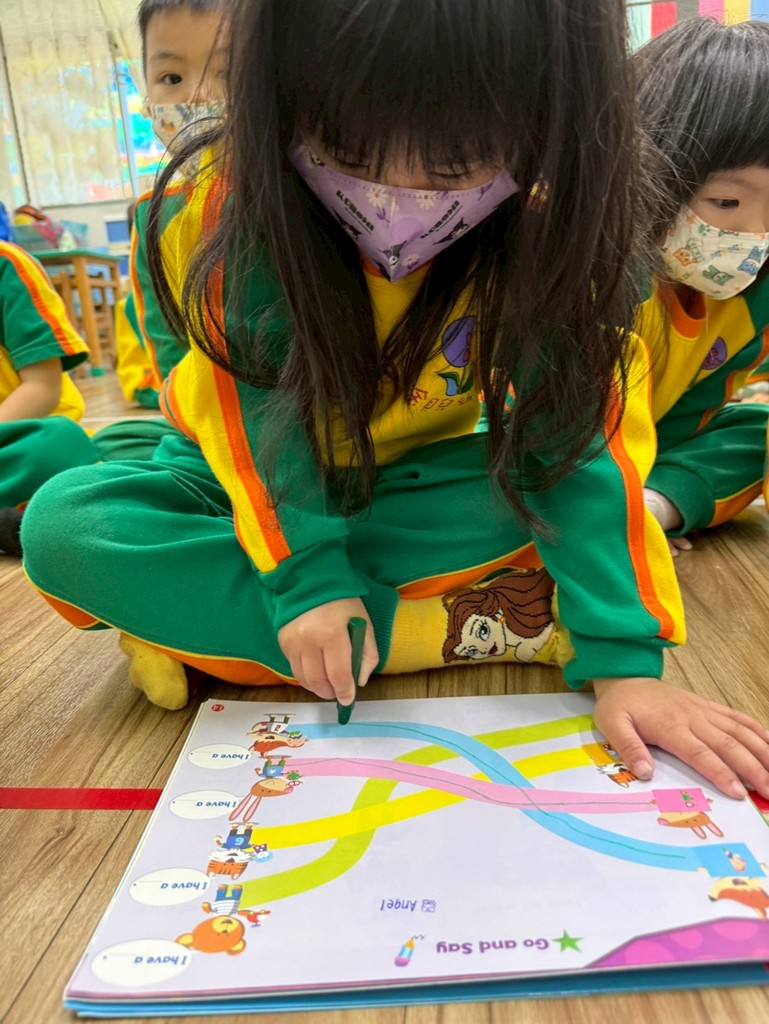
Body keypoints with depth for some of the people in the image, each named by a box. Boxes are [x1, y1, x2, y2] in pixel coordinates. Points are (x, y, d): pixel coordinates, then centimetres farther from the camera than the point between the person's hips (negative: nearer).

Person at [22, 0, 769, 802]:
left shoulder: (534, 242, -18)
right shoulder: (245, 218, -22)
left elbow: (573, 440, -23)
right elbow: (263, 419, -23)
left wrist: (622, 658, -30)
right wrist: (307, 579, -33)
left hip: (407, 485, 1)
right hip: (247, 484, 0)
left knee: (539, 489, -29)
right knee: (61, 524, -27)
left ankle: (189, 616, -23)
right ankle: (451, 630, -28)